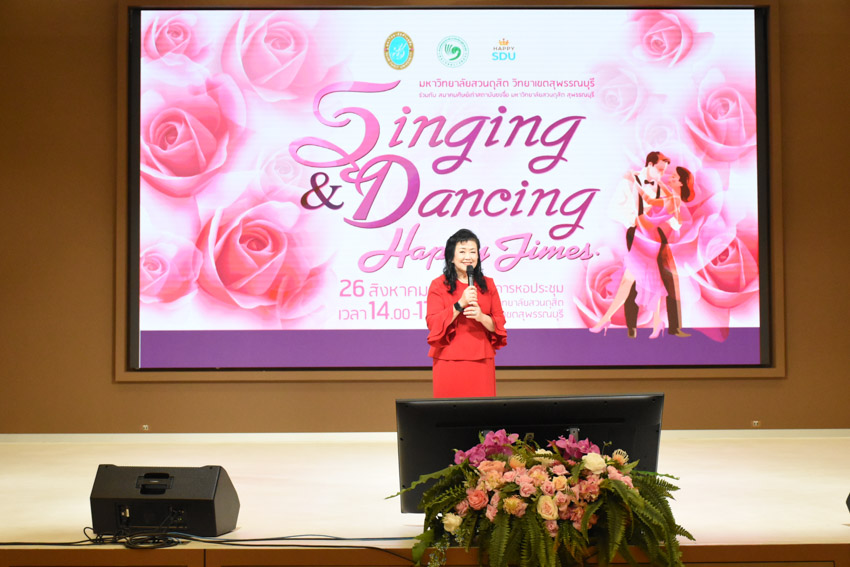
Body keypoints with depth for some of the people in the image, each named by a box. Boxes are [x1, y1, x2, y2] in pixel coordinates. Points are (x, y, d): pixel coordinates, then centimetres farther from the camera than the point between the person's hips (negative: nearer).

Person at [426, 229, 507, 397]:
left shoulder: (487, 285, 11)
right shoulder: (439, 285, 2)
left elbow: (499, 324, 7)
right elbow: (433, 323, -7)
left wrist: (481, 317, -13)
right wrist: (460, 304, -17)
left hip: (481, 363, 2)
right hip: (449, 362, -2)